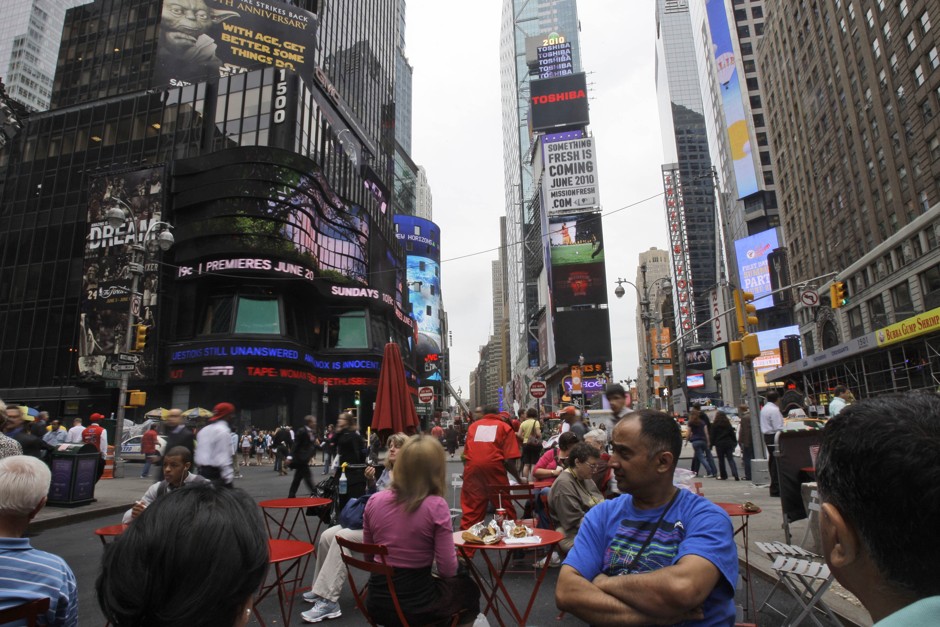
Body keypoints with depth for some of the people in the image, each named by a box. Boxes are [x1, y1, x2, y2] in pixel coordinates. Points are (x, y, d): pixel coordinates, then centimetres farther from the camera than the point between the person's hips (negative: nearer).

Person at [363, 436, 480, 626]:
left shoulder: (374, 501, -6)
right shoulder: (436, 506, -19)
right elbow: (448, 570, -14)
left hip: (377, 602, 5)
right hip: (415, 604, -5)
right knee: (468, 588, 26)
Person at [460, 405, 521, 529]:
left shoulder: (473, 426, 21)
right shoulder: (505, 427, 12)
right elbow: (509, 460, 1)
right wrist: (518, 479, 13)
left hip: (472, 468, 3)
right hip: (494, 467, -2)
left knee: (471, 510, 10)